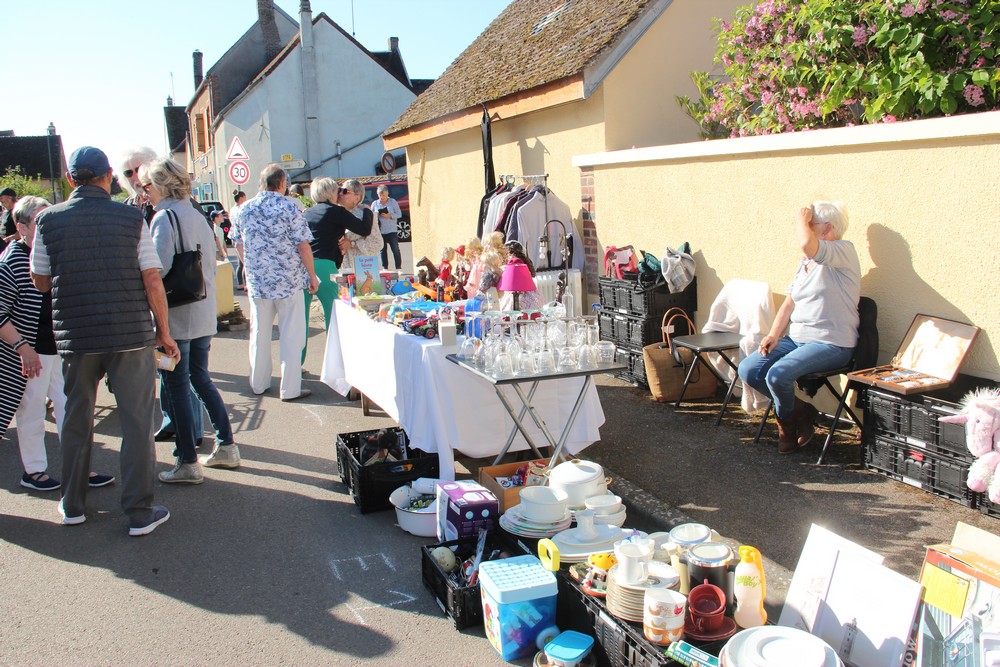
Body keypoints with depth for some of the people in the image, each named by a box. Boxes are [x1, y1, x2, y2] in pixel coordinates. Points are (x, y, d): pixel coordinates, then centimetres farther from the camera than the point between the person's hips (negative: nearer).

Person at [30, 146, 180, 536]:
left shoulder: (49, 220, -2)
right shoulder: (131, 218, -6)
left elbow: (40, 281, 6)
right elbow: (153, 281, -7)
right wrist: (163, 332, 2)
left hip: (75, 338, 2)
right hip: (130, 336, -2)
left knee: (76, 421, 17)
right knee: (136, 423, 5)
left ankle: (73, 505, 28)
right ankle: (139, 513, 8)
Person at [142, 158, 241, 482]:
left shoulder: (165, 217, -13)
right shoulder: (198, 216, 11)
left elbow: (159, 267, -23)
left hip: (176, 317, -8)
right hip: (205, 315, 8)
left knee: (176, 387, 0)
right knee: (201, 380, 18)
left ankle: (187, 463, 5)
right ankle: (226, 447, 22)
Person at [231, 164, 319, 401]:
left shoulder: (245, 209, 3)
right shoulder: (288, 208, -11)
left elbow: (239, 244, 12)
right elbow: (303, 245, -12)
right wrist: (312, 276, -2)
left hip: (257, 282, 5)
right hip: (289, 282, -4)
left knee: (259, 334, 16)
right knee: (291, 336, 3)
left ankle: (258, 384, 26)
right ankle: (290, 389, 6)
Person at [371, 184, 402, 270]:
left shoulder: (393, 202, 2)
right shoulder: (375, 203, 9)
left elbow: (399, 214, 0)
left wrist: (390, 216, -17)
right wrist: (375, 215, -12)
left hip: (392, 231, -2)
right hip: (380, 231, 2)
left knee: (396, 250, -5)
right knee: (383, 250, 7)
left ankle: (398, 268, -1)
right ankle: (385, 268, 14)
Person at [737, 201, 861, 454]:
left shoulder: (844, 251, -9)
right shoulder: (806, 261, 18)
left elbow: (807, 244, -32)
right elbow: (789, 302, 15)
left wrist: (802, 219, -11)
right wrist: (774, 335, 0)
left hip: (830, 344, -8)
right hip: (796, 338, 8)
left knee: (777, 374, -29)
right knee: (747, 370, -10)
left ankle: (787, 419, 5)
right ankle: (799, 410, 6)